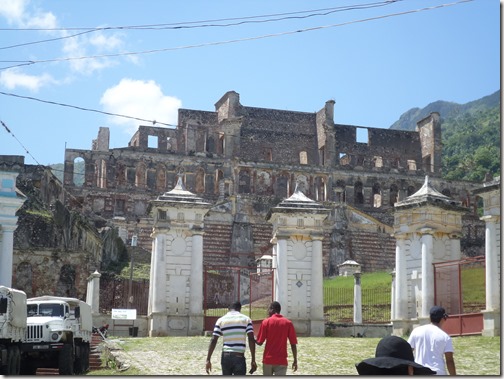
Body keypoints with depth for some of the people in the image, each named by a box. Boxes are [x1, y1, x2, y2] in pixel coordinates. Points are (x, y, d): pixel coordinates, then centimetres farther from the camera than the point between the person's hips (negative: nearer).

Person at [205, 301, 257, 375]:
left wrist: (208, 359, 1)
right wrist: (253, 360, -5)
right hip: (239, 357, -3)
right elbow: (251, 340, -6)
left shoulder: (221, 320, 7)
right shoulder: (246, 319, 3)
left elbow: (213, 341, 0)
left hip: (225, 357, 3)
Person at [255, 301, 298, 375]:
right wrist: (295, 360, 7)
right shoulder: (288, 323, 0)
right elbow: (293, 344, -1)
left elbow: (260, 342, -2)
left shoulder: (266, 322, -4)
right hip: (281, 361, 0)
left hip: (268, 360, 0)